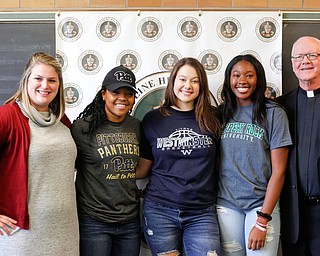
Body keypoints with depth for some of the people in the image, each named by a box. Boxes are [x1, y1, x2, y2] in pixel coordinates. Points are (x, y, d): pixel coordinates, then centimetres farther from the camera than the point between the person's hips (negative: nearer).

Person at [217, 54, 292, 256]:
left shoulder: (274, 113, -5)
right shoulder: (221, 113, 5)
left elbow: (279, 171, -8)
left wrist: (262, 221, -12)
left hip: (261, 204, -2)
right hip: (226, 204, 3)